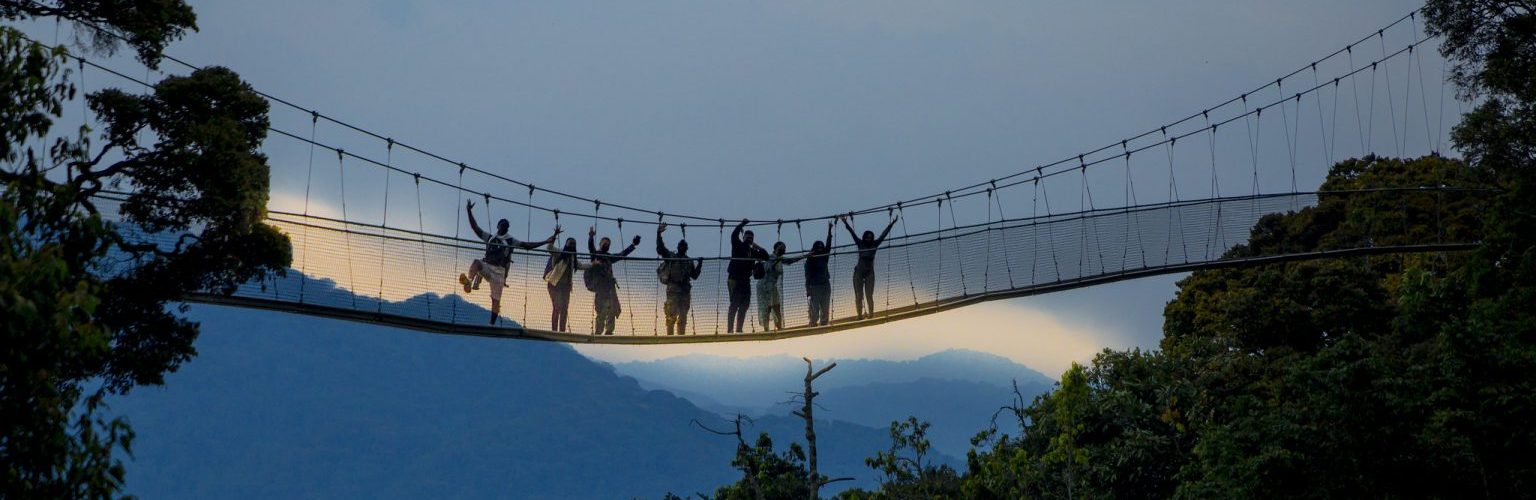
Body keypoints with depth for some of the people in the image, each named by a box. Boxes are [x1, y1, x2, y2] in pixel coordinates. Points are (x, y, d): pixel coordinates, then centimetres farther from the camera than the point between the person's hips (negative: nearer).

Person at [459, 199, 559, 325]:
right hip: (486, 266, 0)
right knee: (476, 262, -35)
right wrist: (469, 211, 1)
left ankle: (492, 324, 5)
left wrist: (546, 242, -11)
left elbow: (527, 245, 0)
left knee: (496, 300, -2)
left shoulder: (511, 241, 9)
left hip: (499, 271, 0)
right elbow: (476, 228, 9)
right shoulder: (490, 237, 14)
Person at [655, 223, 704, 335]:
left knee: (683, 316, 6)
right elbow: (660, 249, -9)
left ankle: (681, 335, 12)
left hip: (685, 290, 5)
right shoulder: (671, 257, 4)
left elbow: (694, 276, 16)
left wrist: (699, 264, 4)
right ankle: (669, 335, -7)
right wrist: (658, 234, -18)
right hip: (673, 289, -4)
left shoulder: (689, 261, 17)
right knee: (672, 314, -10)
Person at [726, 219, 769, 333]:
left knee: (744, 305, 6)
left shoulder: (753, 251, 19)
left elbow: (766, 257, 15)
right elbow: (734, 235, -15)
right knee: (734, 305, -13)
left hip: (746, 281, 7)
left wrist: (758, 248, 3)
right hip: (734, 279, -7)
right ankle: (730, 329, -15)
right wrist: (742, 224, -16)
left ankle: (739, 329, 12)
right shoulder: (738, 246, 3)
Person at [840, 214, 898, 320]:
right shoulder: (860, 244, 2)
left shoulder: (874, 244, 2)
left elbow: (883, 235, 1)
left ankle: (871, 314, -6)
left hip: (869, 272, 0)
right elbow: (852, 233, -2)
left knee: (869, 295, -7)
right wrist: (846, 223, -9)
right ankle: (860, 315, 0)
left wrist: (891, 224, -3)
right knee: (858, 296, -2)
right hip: (859, 271, 0)